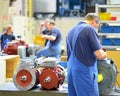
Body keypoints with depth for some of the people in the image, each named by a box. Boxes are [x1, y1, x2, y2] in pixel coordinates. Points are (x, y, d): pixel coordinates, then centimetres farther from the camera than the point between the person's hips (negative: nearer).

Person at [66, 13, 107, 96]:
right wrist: (104, 55, 7)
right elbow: (100, 55, -15)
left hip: (71, 71, 8)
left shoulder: (71, 31, 15)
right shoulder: (90, 29, -10)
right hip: (85, 72, -8)